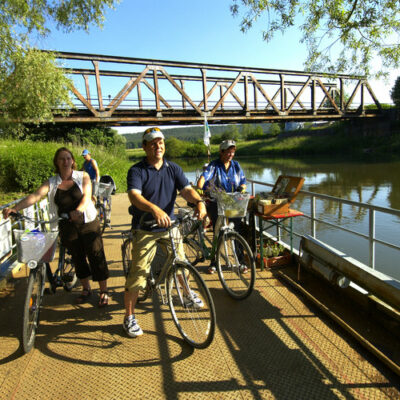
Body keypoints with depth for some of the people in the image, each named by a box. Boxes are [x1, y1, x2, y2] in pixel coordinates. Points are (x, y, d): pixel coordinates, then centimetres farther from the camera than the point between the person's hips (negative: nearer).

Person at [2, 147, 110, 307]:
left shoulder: (82, 176, -4)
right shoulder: (51, 182, 2)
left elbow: (86, 196, -19)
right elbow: (35, 195, -12)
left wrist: (78, 210, -39)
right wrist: (14, 208, -29)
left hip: (87, 223, -3)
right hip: (67, 227, 3)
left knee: (96, 256, 0)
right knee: (77, 258, 15)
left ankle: (104, 291, 16)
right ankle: (86, 289, 35)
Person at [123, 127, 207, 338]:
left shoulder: (173, 169, 4)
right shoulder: (137, 171, -10)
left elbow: (186, 189, -7)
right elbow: (134, 195, -26)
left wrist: (199, 201, -30)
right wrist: (154, 209, -45)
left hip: (169, 226, 5)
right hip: (145, 229, -4)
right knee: (138, 272, -5)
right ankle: (129, 317, 13)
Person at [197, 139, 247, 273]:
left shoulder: (236, 165, 8)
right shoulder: (213, 165, -5)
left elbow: (243, 181, 10)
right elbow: (203, 177, -20)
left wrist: (242, 188, -12)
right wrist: (198, 190, -38)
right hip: (216, 204, -3)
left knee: (239, 231, 2)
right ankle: (214, 263, 18)